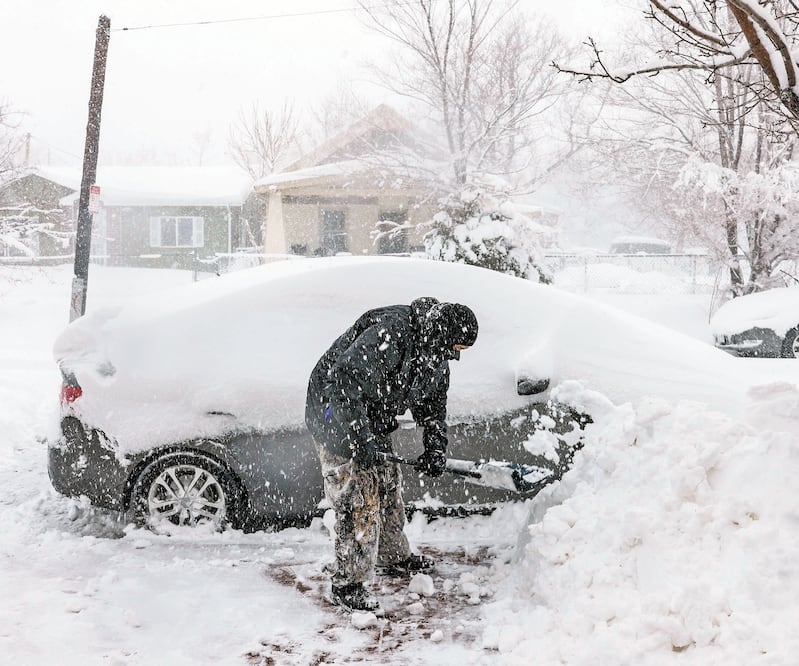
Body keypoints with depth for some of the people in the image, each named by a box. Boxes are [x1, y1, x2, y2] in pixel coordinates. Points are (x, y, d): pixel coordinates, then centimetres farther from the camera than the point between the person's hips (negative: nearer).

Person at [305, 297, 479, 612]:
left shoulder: (437, 357, 0)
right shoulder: (390, 333, -32)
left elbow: (432, 405, 12)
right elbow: (345, 383, -37)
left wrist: (435, 447, -4)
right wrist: (360, 440, -35)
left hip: (373, 420, 10)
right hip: (336, 412, -9)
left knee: (388, 484, 19)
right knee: (359, 497, -11)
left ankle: (394, 556, 39)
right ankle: (347, 583, -1)